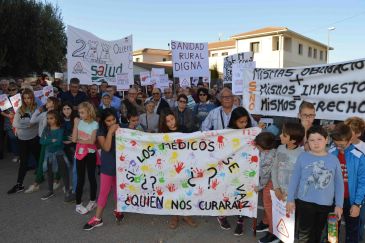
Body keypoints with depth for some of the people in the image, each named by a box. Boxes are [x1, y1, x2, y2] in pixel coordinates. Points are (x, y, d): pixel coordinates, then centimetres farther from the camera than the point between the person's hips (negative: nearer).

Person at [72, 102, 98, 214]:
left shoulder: (94, 124, -9)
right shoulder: (78, 122, -1)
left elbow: (91, 141, -17)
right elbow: (74, 139, -9)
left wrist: (79, 140, -7)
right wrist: (76, 124, -7)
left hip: (90, 153, -2)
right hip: (80, 153, 2)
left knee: (91, 177, 9)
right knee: (80, 179, 7)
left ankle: (92, 201, 26)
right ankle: (78, 204, 16)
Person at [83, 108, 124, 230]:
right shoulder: (101, 131, -5)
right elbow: (106, 148, -19)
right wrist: (110, 131, -21)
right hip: (107, 166, -1)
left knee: (118, 189, 14)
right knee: (104, 192, 4)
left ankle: (117, 210, 36)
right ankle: (97, 218, 15)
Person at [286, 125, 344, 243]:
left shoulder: (334, 159, -2)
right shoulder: (302, 157, -6)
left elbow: (339, 183, 3)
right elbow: (294, 179, -1)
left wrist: (339, 205, 2)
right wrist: (290, 199, -2)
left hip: (325, 204, 2)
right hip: (304, 202, -2)